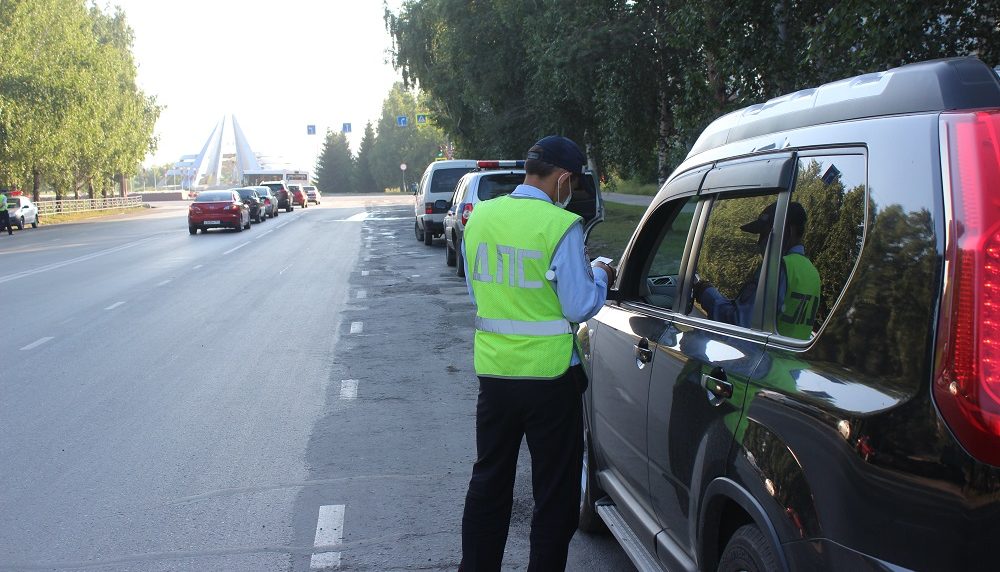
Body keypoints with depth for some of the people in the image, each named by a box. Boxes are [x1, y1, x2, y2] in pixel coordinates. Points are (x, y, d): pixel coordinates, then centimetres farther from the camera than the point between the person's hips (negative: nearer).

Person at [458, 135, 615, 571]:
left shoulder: (480, 217, 2)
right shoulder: (561, 225, -17)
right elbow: (579, 308, -11)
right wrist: (599, 275, 7)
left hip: (493, 370, 5)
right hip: (549, 375, -5)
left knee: (488, 484, 20)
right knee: (555, 494, 11)